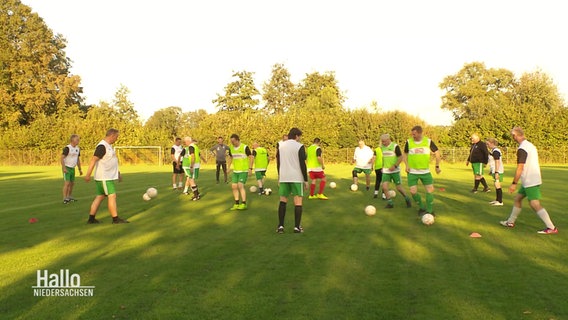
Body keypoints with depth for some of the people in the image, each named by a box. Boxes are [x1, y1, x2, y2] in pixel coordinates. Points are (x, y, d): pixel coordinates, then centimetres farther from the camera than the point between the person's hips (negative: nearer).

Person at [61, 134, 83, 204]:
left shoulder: (77, 149, 9)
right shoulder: (67, 148, -15)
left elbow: (78, 159, 17)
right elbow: (62, 158, -18)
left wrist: (80, 169, 16)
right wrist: (64, 168, -25)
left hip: (72, 168, 8)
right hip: (66, 168, -8)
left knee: (72, 183, 13)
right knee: (67, 183, -13)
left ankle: (69, 197, 27)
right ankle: (65, 199, -10)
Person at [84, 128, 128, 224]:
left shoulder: (109, 146, 15)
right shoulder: (102, 146, -17)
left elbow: (111, 161, 24)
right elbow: (93, 160, -22)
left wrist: (118, 173, 24)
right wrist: (88, 175, -26)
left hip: (108, 177, 10)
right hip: (104, 178, -10)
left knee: (100, 197, 11)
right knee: (112, 196, -7)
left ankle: (91, 219, 16)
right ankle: (115, 219, -3)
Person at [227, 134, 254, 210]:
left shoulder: (245, 147, -12)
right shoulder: (231, 148, 5)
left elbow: (251, 158, -8)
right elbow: (230, 158, 19)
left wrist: (250, 168, -14)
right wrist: (228, 168, 11)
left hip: (244, 171, -6)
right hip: (235, 171, 6)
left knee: (240, 186, -15)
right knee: (234, 186, 0)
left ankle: (244, 204, -8)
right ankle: (237, 204, 9)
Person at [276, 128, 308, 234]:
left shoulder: (281, 146, 10)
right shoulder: (300, 146, -6)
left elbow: (278, 164, 13)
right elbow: (302, 164, -9)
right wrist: (306, 180, -4)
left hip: (283, 178, 4)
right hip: (296, 178, -4)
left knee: (283, 200, 11)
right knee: (298, 201, 2)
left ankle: (280, 226, 7)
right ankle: (297, 227, 0)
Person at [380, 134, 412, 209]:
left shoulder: (395, 146, -12)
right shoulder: (382, 147, 6)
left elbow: (400, 157, -13)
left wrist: (395, 166, -23)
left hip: (395, 170, -4)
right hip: (386, 171, 5)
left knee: (399, 187, 2)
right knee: (384, 187, -9)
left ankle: (407, 199, 29)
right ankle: (390, 203, 6)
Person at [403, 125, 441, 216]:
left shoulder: (428, 142, -7)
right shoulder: (409, 142, -6)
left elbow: (437, 153, 4)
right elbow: (405, 154, 9)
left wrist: (437, 166, 3)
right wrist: (406, 165, -4)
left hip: (425, 171, 0)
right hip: (412, 172, 0)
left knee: (430, 190, -4)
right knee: (413, 192, -5)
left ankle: (429, 211, 12)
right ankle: (421, 207, 20)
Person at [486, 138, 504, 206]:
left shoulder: (495, 151, -17)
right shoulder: (493, 150, 13)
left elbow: (497, 162, -21)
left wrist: (496, 172, -23)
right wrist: (491, 170, 25)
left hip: (498, 171, -10)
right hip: (495, 171, 10)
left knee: (497, 185, -6)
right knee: (496, 185, 16)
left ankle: (500, 202, 0)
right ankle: (497, 200, 25)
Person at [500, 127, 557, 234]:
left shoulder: (522, 149, -19)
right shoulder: (531, 145, 10)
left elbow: (520, 168, -21)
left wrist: (514, 184, -16)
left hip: (530, 182, -10)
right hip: (533, 180, 10)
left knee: (535, 204, -8)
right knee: (518, 198, 17)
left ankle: (551, 228, -6)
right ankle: (510, 222, 26)